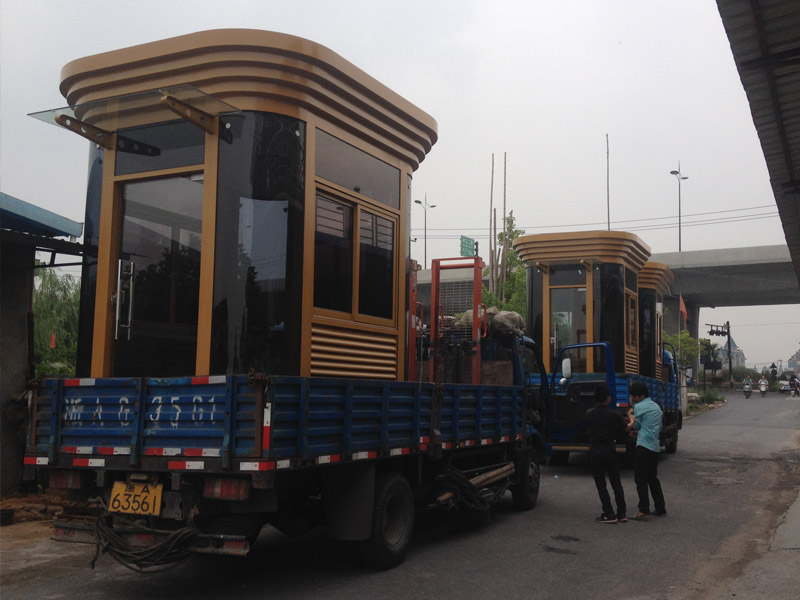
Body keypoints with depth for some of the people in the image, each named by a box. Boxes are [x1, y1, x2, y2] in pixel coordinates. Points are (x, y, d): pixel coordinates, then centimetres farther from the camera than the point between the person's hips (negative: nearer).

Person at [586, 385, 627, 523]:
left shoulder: (589, 414, -4)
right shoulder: (615, 415, -10)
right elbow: (623, 432, 0)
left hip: (595, 454, 0)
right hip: (610, 453, 0)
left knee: (601, 485, 5)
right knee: (616, 484, 13)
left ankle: (609, 514, 2)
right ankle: (621, 513, 15)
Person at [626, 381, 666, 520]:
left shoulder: (639, 407, -9)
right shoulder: (656, 407, 16)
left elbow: (635, 426, -1)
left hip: (643, 446, -8)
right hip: (655, 447, 8)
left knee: (641, 479, -5)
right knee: (653, 478, 17)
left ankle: (644, 511, -10)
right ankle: (660, 508, 18)